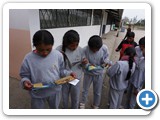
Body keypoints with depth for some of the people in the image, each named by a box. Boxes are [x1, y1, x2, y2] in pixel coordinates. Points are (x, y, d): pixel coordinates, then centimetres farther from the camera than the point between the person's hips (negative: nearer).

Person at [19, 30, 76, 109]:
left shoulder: (58, 55, -15)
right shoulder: (28, 59, -19)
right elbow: (24, 76, -6)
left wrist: (68, 73, -18)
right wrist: (25, 81, -27)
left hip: (55, 90, 2)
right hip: (37, 94, -1)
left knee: (55, 108, 30)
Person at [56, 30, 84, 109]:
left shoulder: (80, 50, -12)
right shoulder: (59, 50, -19)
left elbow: (82, 64, 0)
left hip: (76, 78, 1)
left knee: (75, 98, 21)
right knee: (64, 97, 24)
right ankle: (65, 108, 56)